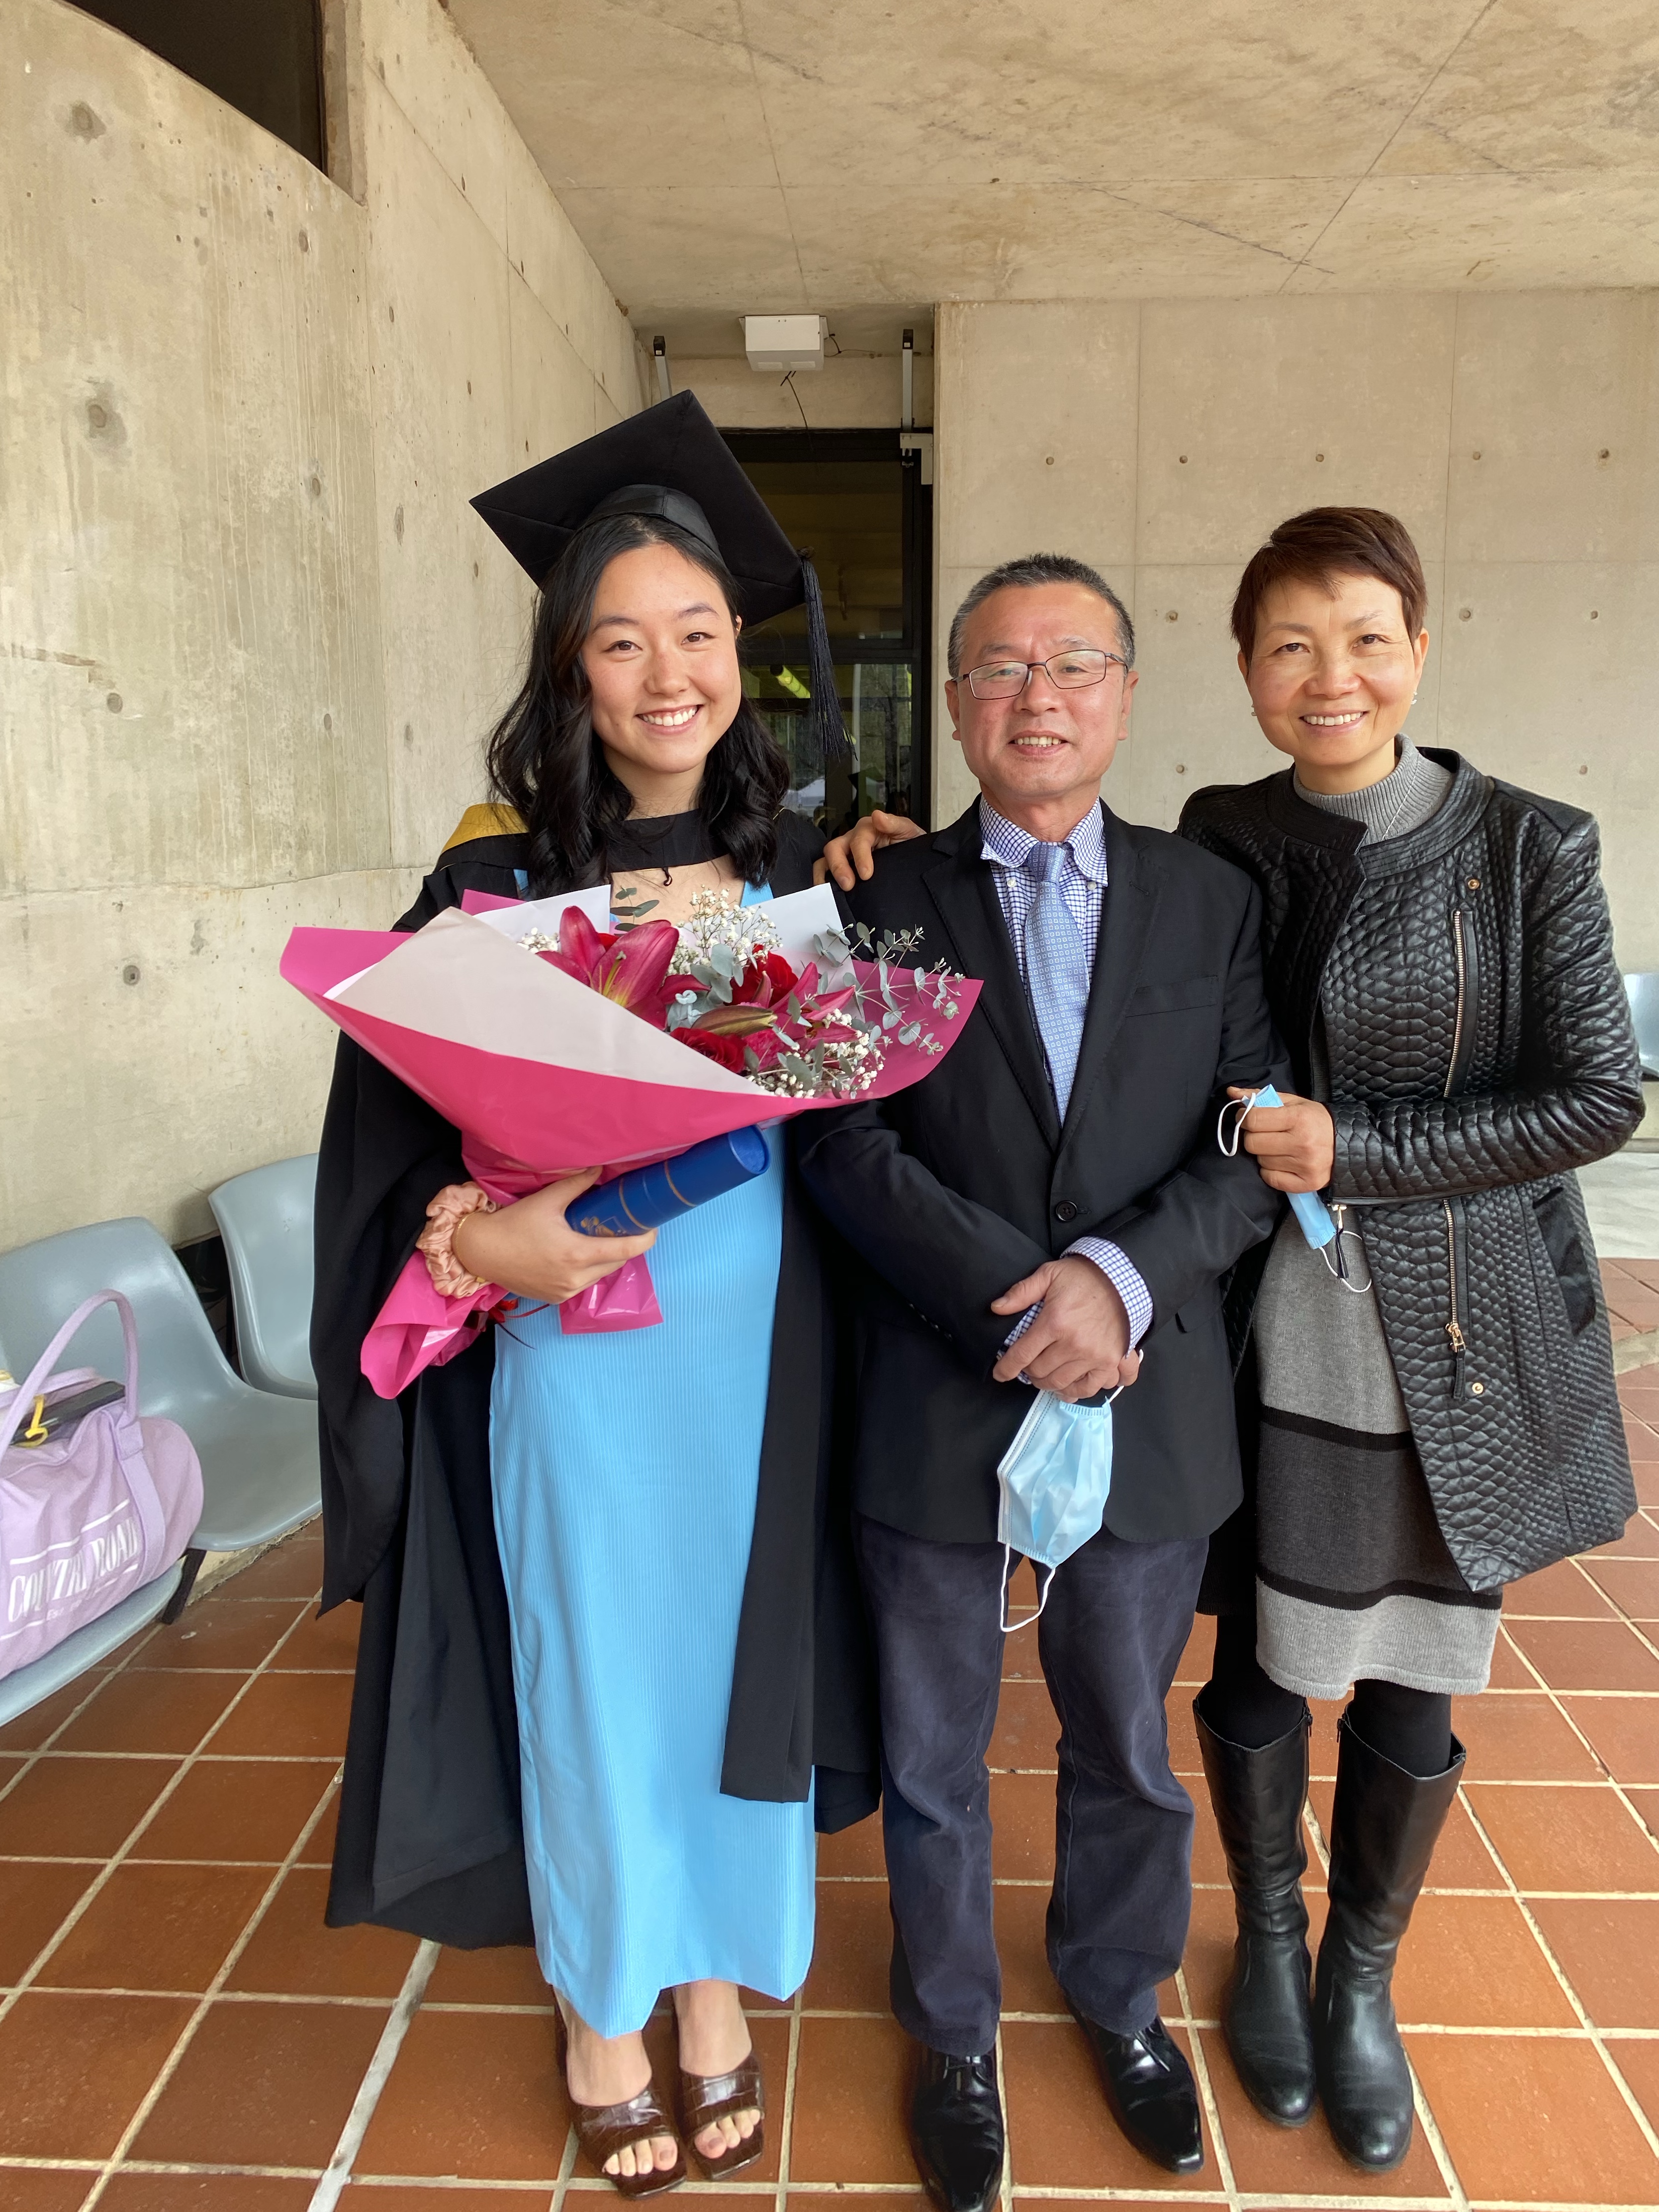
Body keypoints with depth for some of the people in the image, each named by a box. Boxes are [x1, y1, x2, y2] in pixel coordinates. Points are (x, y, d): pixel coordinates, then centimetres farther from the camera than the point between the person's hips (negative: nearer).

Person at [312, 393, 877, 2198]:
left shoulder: (796, 872, 2)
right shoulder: (498, 877, -7)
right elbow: (390, 1132, -8)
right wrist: (486, 1236, -24)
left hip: (761, 1345, 3)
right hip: (572, 1349, -2)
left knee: (735, 1656, 16)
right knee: (597, 1660, 12)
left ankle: (718, 1984, 41)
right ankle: (602, 2005, 38)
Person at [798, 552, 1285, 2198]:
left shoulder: (1211, 901, 3)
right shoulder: (881, 903, -1)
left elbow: (1253, 1149, -4)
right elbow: (848, 1148, -10)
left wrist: (1121, 1275, -20)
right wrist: (1014, 1304, -19)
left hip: (1150, 1413, 2)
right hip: (935, 1412, -1)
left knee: (1127, 1745, 21)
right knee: (931, 1762, 16)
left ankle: (1119, 1998, 50)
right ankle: (953, 2033, 43)